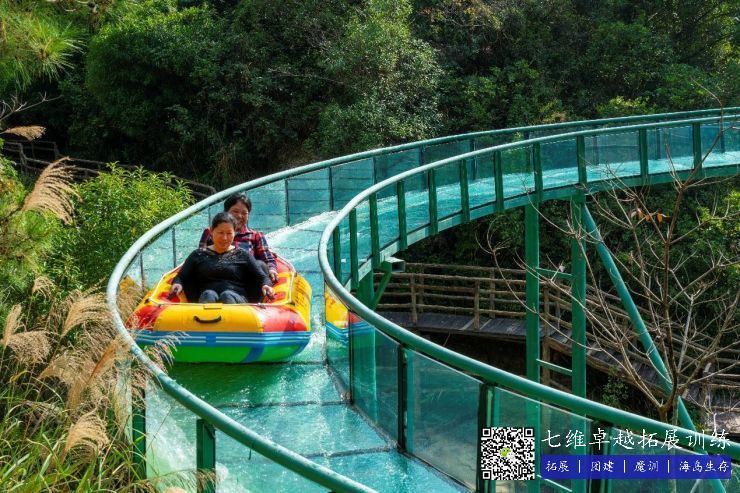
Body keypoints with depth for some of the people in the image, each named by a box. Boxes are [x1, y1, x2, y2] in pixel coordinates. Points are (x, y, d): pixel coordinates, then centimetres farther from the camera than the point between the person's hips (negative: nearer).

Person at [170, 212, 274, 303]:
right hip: (205, 299, 0)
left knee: (227, 296, -34)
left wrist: (266, 285, -11)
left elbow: (262, 277, 13)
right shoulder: (198, 255, 22)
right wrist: (177, 284, -7)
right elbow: (180, 277, 17)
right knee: (208, 295, -34)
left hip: (237, 300, 0)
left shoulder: (243, 255, 20)